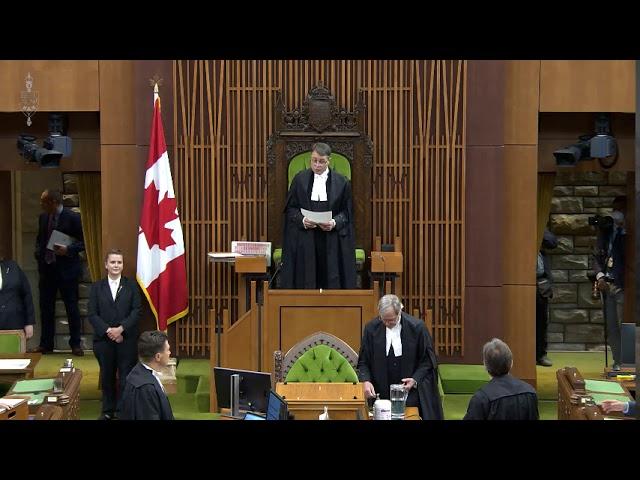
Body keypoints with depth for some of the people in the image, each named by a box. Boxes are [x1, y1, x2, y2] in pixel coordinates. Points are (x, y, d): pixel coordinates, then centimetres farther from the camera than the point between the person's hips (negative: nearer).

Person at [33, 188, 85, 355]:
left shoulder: (73, 218, -11)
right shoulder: (43, 217, 7)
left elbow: (84, 241, -8)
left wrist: (69, 249, -22)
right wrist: (39, 253, 4)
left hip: (66, 269, -5)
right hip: (46, 268, 6)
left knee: (72, 307, 2)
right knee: (46, 307, 8)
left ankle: (75, 344, 11)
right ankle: (46, 344, 17)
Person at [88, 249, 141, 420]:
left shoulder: (131, 286, 4)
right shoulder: (97, 287, 6)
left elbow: (136, 311, -3)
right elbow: (92, 314, 0)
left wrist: (121, 328, -15)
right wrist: (108, 330, -13)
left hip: (127, 339, -1)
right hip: (103, 339, 1)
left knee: (126, 376, -1)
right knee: (107, 376, 9)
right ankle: (108, 410, 20)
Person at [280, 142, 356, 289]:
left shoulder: (341, 182, 3)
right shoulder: (300, 179, 4)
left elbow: (347, 211, 5)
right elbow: (290, 208, 5)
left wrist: (335, 223, -14)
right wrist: (302, 220, -14)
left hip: (331, 242, 0)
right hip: (305, 241, 0)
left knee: (331, 281, -1)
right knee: (305, 282, -1)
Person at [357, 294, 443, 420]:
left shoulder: (417, 327, -10)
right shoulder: (371, 328, -5)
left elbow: (427, 360, 0)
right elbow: (363, 361, 3)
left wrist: (415, 379, -13)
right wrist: (366, 380, -15)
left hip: (412, 393, -1)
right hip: (381, 394, 1)